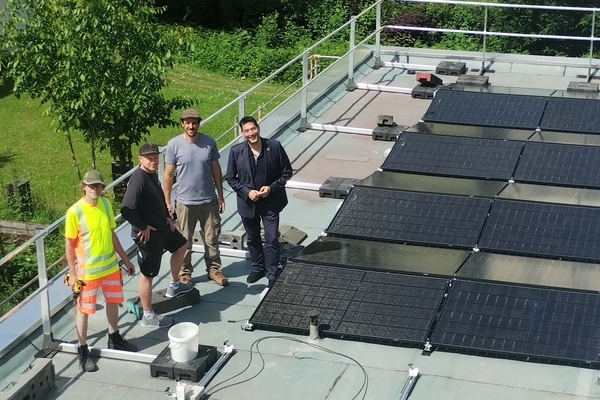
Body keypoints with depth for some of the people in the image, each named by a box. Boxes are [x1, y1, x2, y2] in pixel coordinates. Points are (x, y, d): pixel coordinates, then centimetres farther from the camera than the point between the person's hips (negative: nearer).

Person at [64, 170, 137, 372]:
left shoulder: (106, 204, -1)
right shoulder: (75, 212, -18)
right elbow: (69, 244, -11)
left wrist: (125, 259, 13)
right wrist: (72, 274, -12)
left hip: (111, 266, 6)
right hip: (87, 271, -6)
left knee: (113, 302, 20)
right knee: (84, 310, 7)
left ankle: (114, 338, 41)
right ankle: (83, 350, 20)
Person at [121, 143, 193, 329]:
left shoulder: (152, 174, 3)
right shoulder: (138, 180, -27)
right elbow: (126, 210, -35)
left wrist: (167, 217, 11)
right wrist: (143, 227, -24)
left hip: (161, 226, 10)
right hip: (148, 234, -10)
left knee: (181, 245, 30)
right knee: (148, 274, 1)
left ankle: (174, 286, 47)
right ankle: (148, 316, 13)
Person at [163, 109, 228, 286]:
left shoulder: (209, 142, -4)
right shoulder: (174, 144, -10)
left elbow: (216, 170, 6)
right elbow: (168, 175, -4)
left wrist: (220, 195, 8)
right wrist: (167, 202, -4)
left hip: (209, 200, 2)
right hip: (185, 202, -2)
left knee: (212, 239, 12)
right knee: (185, 241, 9)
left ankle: (214, 269, 28)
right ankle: (185, 272, 25)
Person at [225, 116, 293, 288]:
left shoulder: (275, 146, -12)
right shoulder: (236, 151, -10)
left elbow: (287, 172, -4)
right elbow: (230, 178, -1)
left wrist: (272, 187, -16)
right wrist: (247, 192, -14)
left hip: (271, 201, -2)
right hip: (248, 202, 2)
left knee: (272, 239, 0)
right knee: (252, 239, 19)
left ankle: (272, 273, 14)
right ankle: (258, 268, 39)